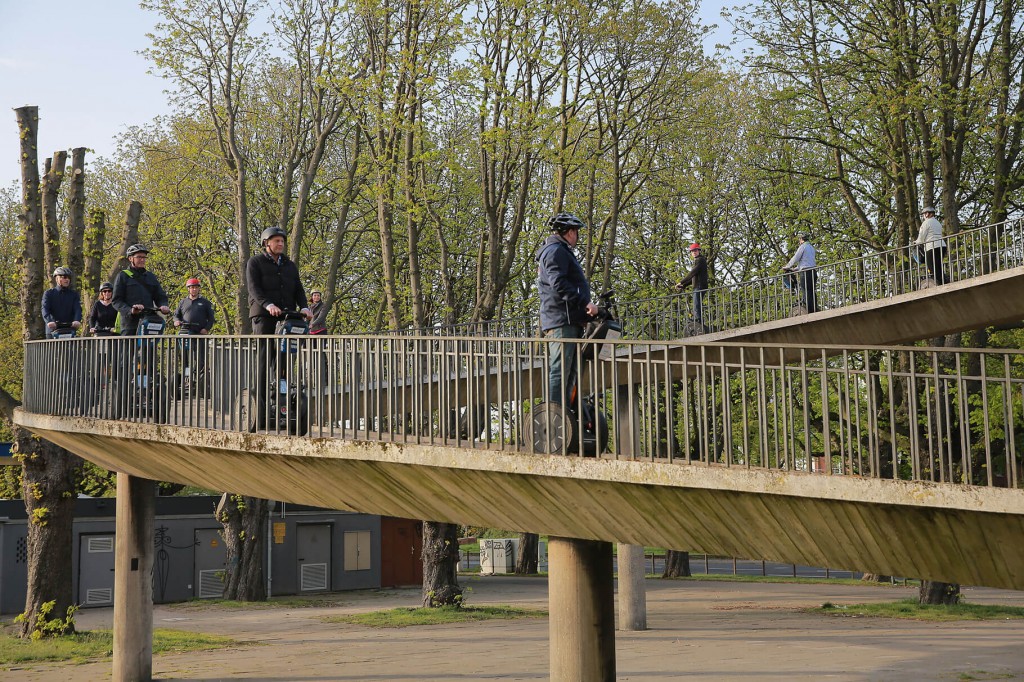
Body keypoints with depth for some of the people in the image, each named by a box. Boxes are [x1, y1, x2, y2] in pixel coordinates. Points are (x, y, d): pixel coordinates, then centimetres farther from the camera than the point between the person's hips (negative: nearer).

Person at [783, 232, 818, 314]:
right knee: (812, 294, 7)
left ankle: (810, 312, -15)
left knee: (807, 294, -10)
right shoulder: (812, 248, 22)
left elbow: (795, 259, -3)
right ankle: (815, 311, 3)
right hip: (813, 271, 8)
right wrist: (794, 269, 30)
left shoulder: (803, 246, -3)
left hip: (805, 272, -8)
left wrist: (787, 267, 12)